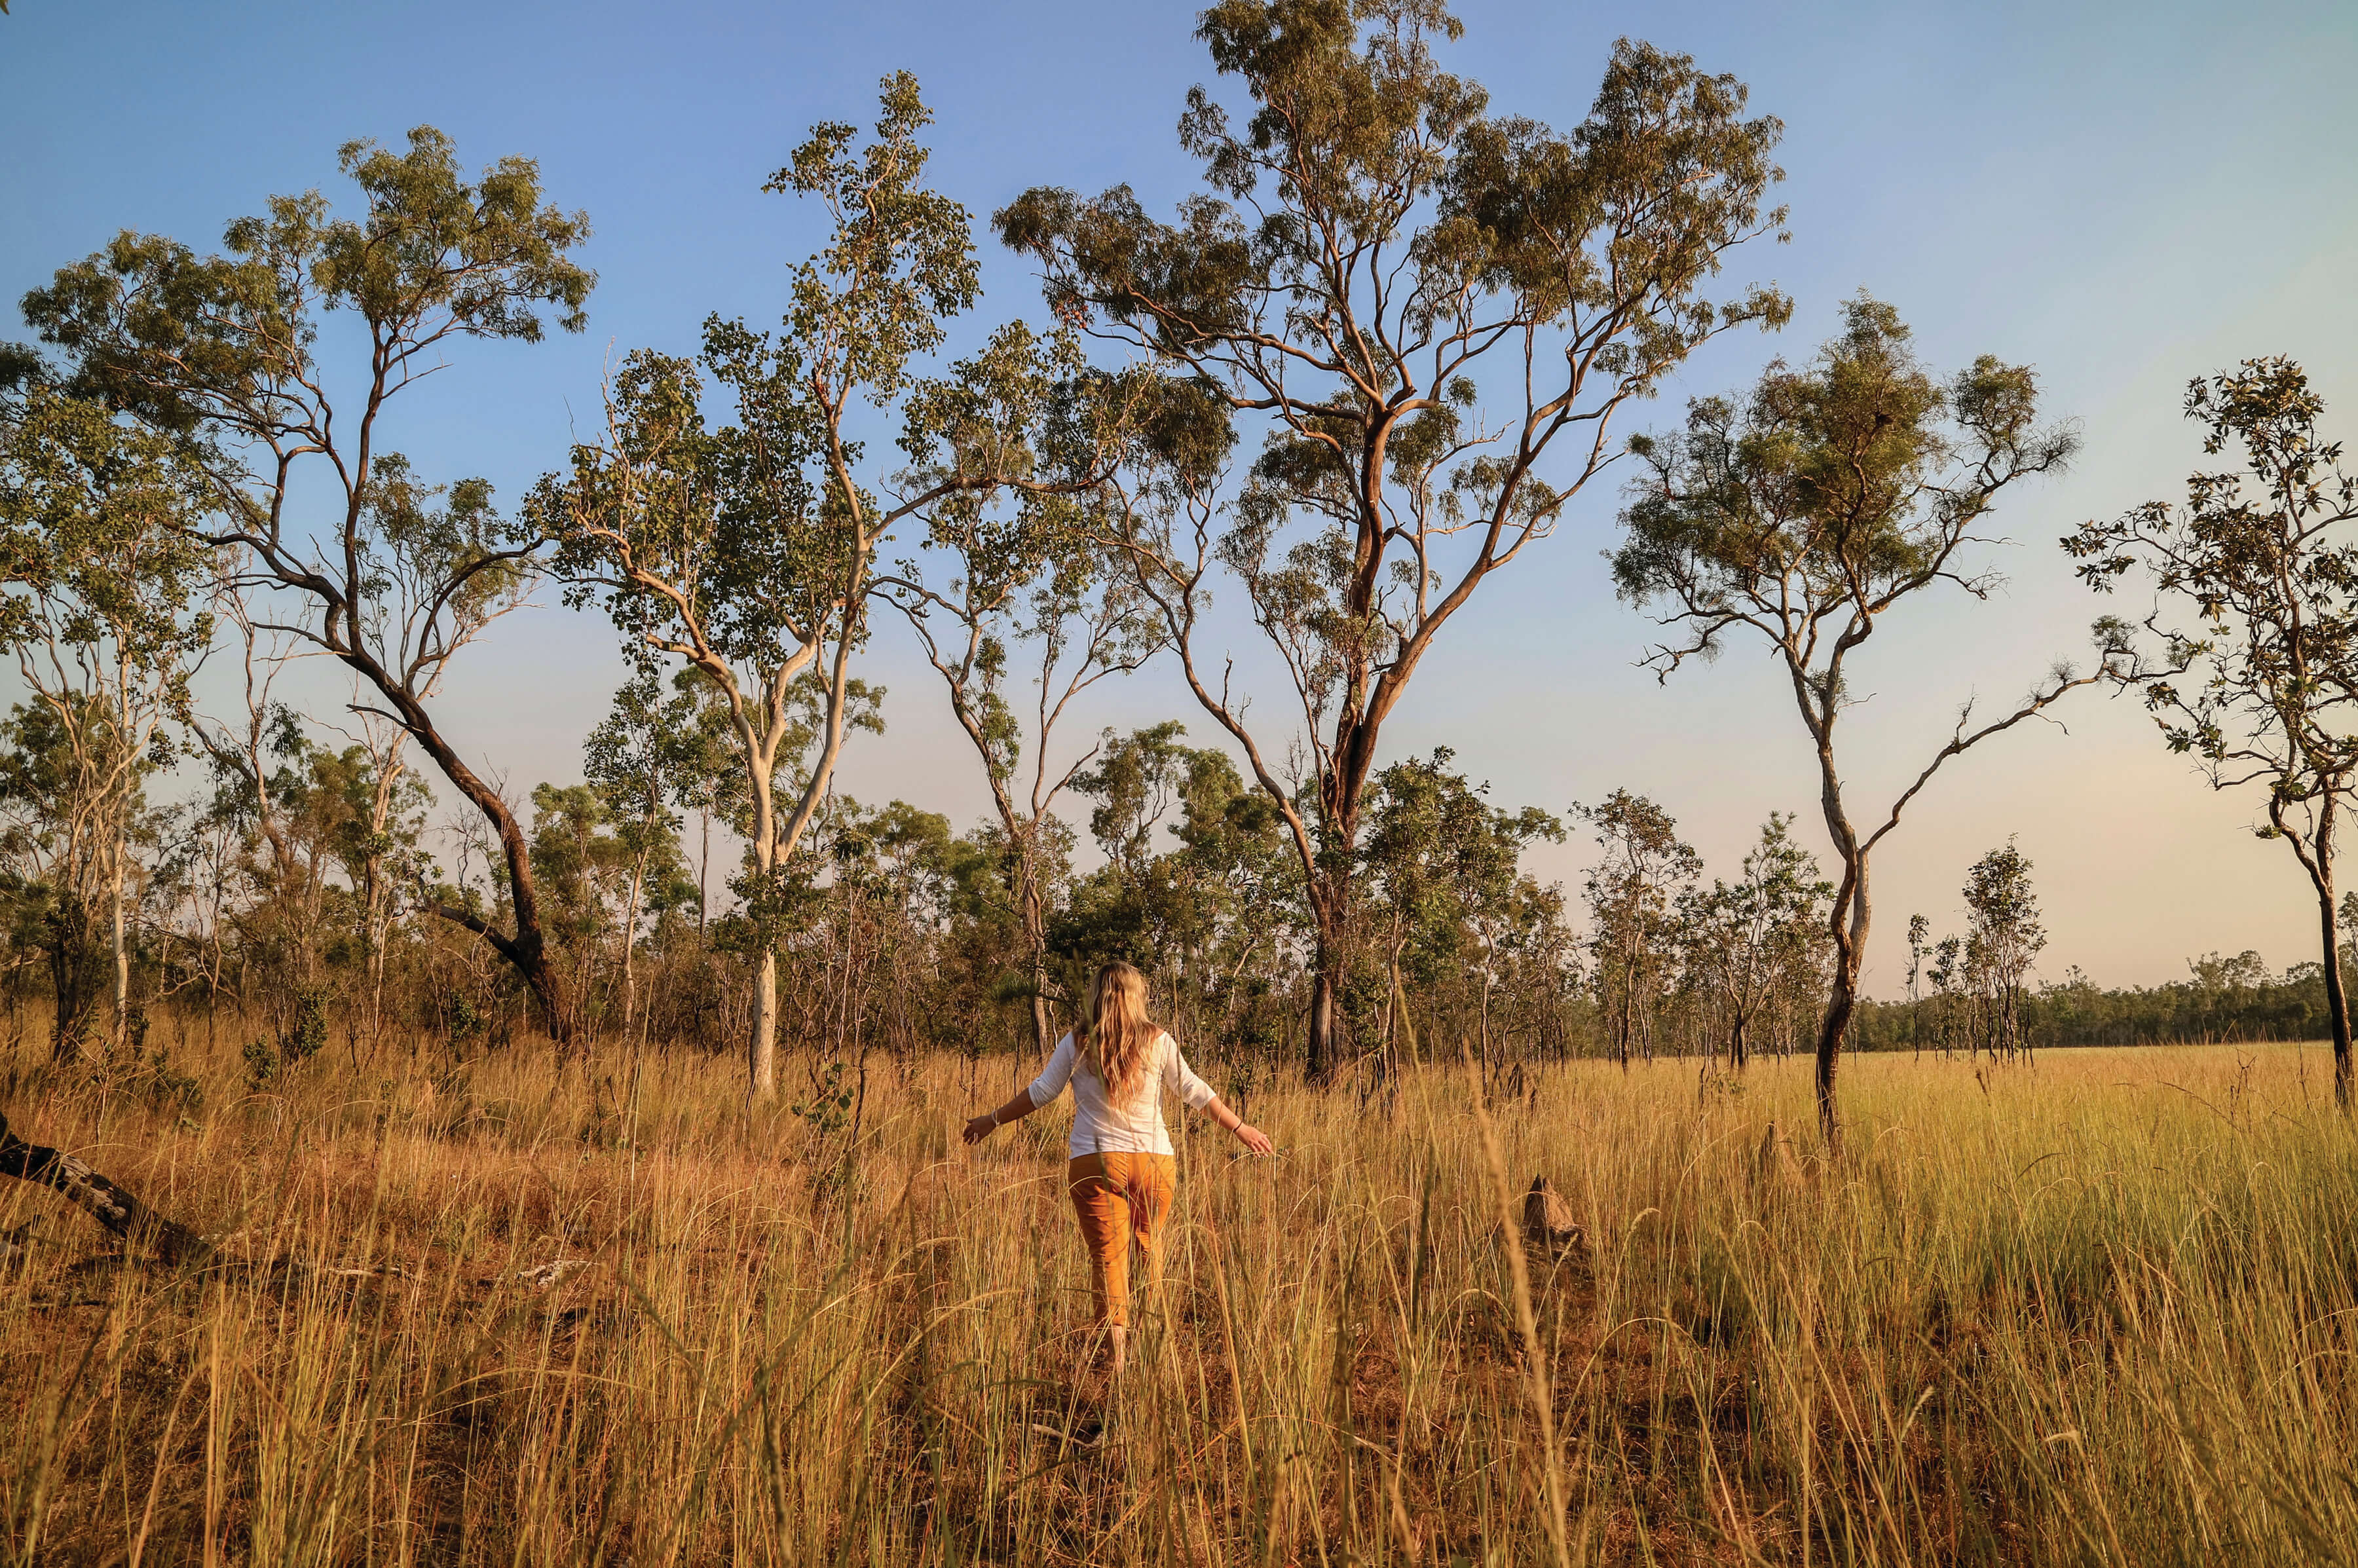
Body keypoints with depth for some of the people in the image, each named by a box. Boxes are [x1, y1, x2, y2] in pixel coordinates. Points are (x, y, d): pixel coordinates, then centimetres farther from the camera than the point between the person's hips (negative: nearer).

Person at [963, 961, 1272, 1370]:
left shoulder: (1076, 1045, 0)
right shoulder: (1157, 1041, 0)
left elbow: (1041, 1092, 6)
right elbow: (1194, 1091, 4)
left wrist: (993, 1120, 20)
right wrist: (1240, 1127, 15)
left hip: (1093, 1163, -1)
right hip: (1153, 1160, 1)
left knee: (1107, 1255, 1)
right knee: (1150, 1246, 19)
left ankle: (1118, 1353, -5)